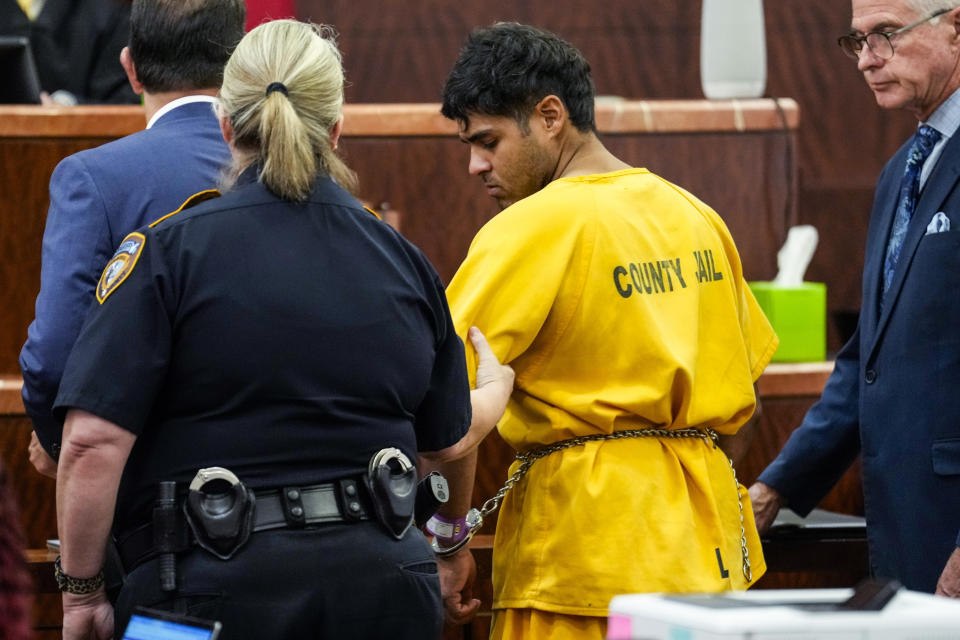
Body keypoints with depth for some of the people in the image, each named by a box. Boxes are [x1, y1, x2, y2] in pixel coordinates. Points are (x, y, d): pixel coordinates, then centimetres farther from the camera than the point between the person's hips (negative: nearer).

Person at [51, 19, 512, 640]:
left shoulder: (168, 251, -6)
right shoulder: (403, 261, 7)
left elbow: (94, 442, -12)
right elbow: (447, 444, 18)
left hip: (221, 590, -3)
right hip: (384, 588, 3)